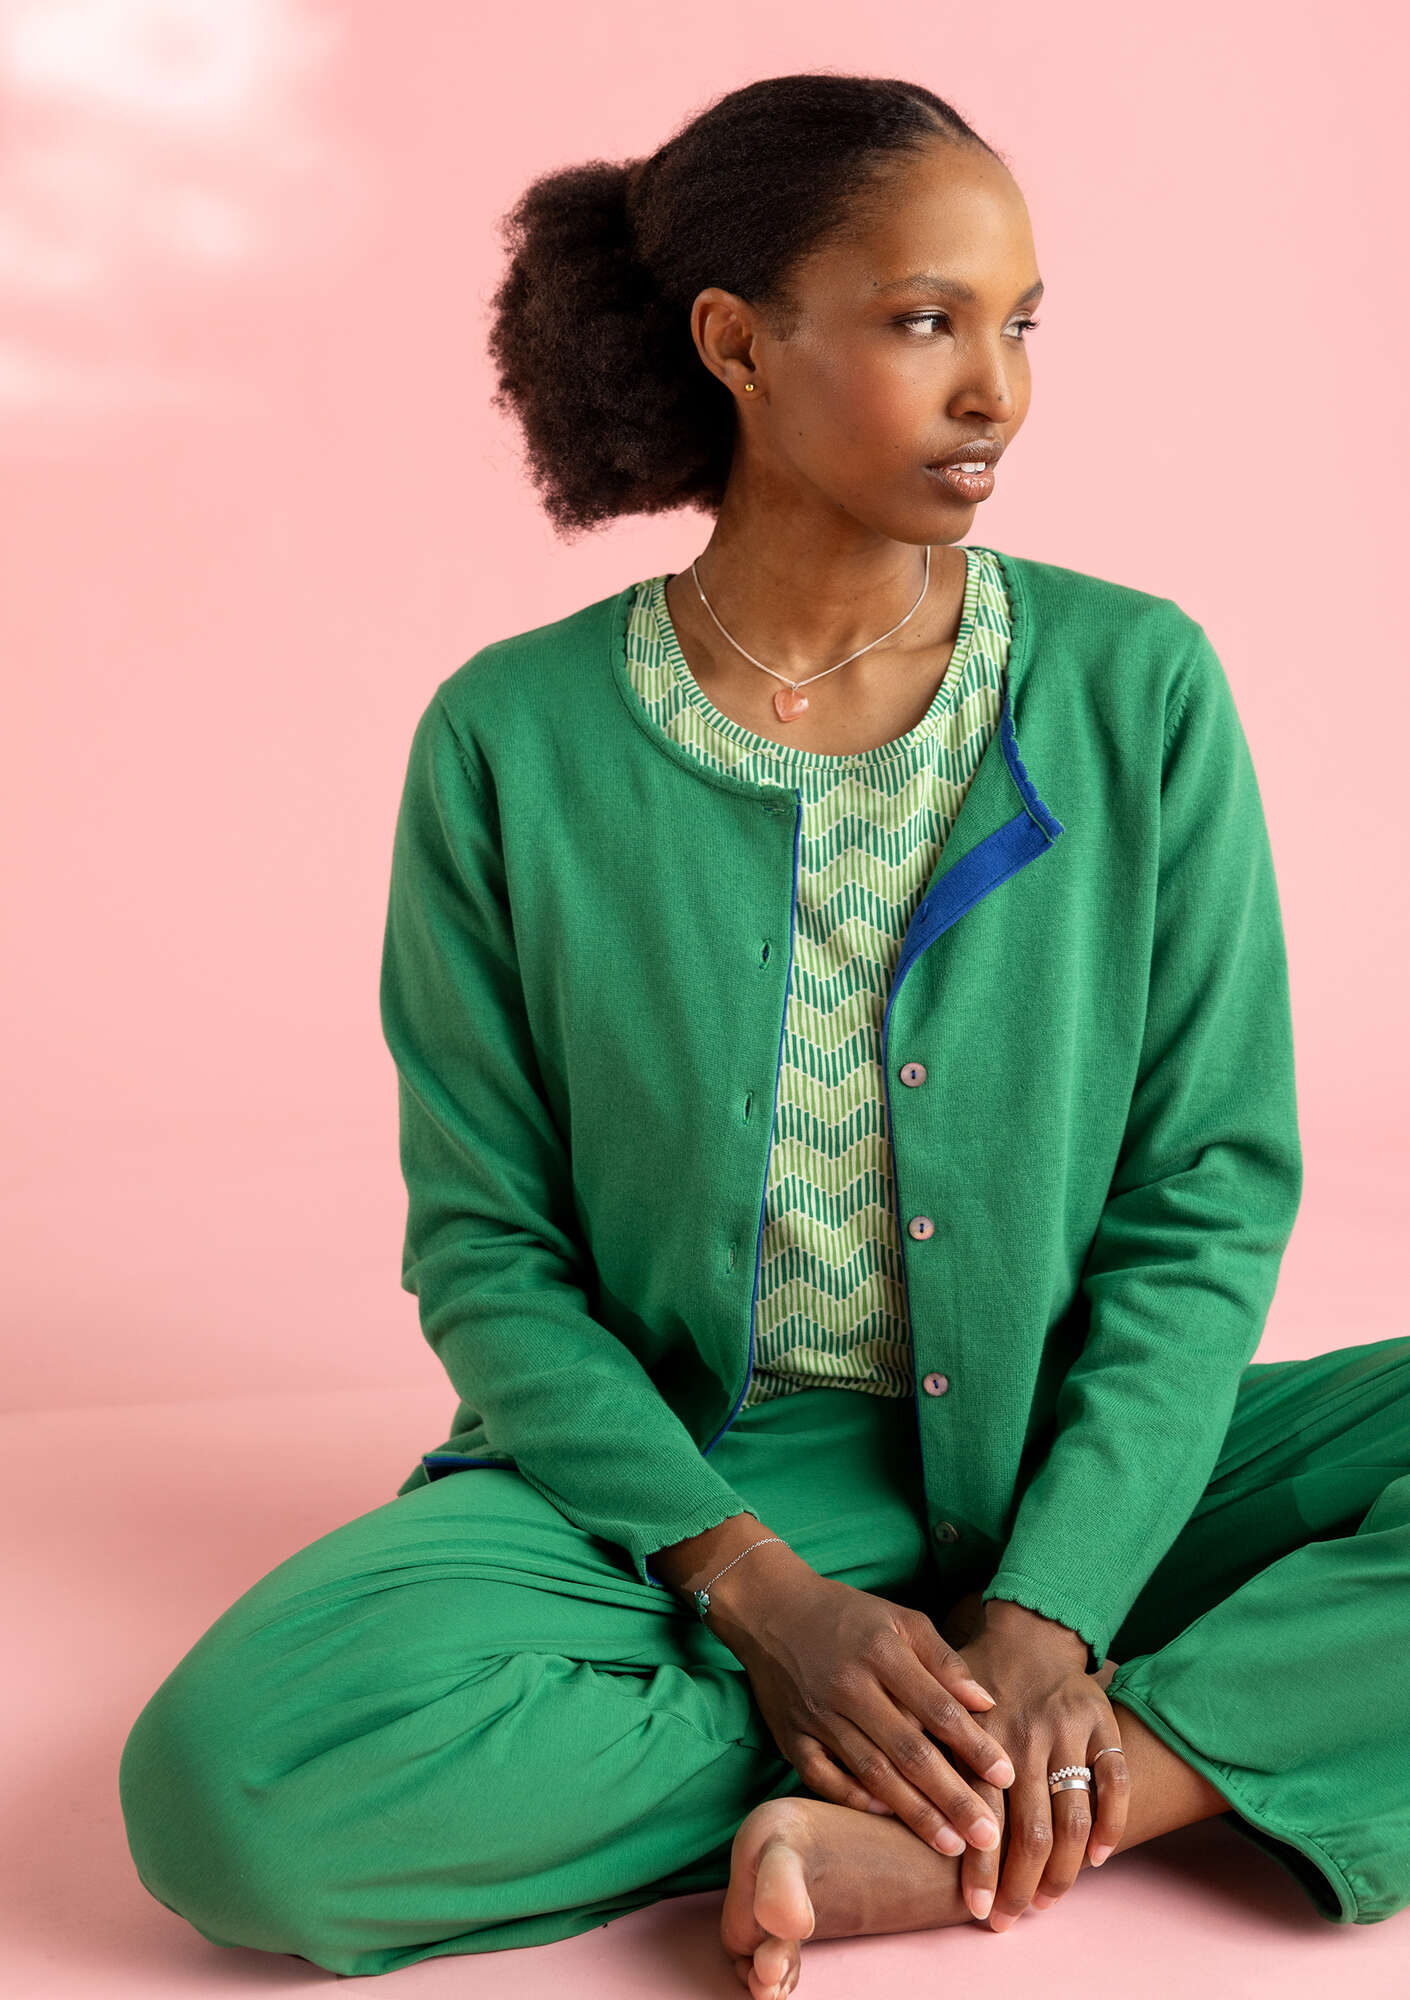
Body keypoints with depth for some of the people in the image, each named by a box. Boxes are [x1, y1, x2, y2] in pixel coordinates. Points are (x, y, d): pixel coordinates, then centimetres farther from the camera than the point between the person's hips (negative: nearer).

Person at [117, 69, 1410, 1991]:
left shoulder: (1135, 686, -4)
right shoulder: (515, 740, -6)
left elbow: (1208, 1198, -4)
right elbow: (484, 1243, -3)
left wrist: (1047, 1613, -17)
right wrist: (759, 1590, -16)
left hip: (1068, 1473, 1)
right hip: (675, 1481, 0)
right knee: (231, 1780, -28)